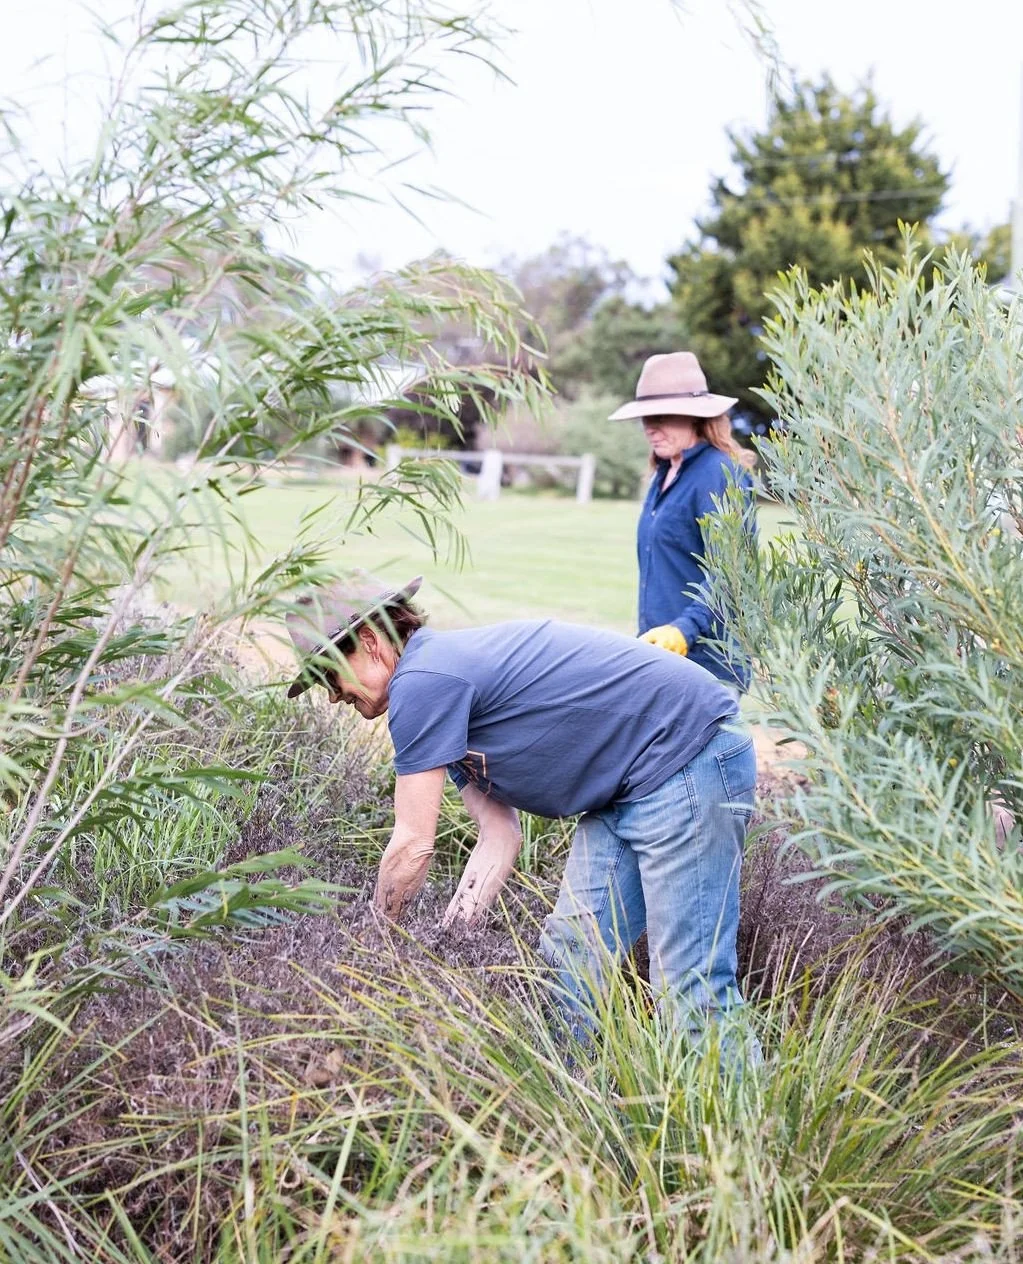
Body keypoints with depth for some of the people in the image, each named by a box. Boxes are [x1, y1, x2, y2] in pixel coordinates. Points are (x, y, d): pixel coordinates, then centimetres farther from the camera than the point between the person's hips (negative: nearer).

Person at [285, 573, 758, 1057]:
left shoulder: (421, 682, -16)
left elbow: (413, 845, -13)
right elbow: (500, 834, 9)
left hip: (689, 761, -10)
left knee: (690, 986, -10)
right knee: (569, 952, 10)